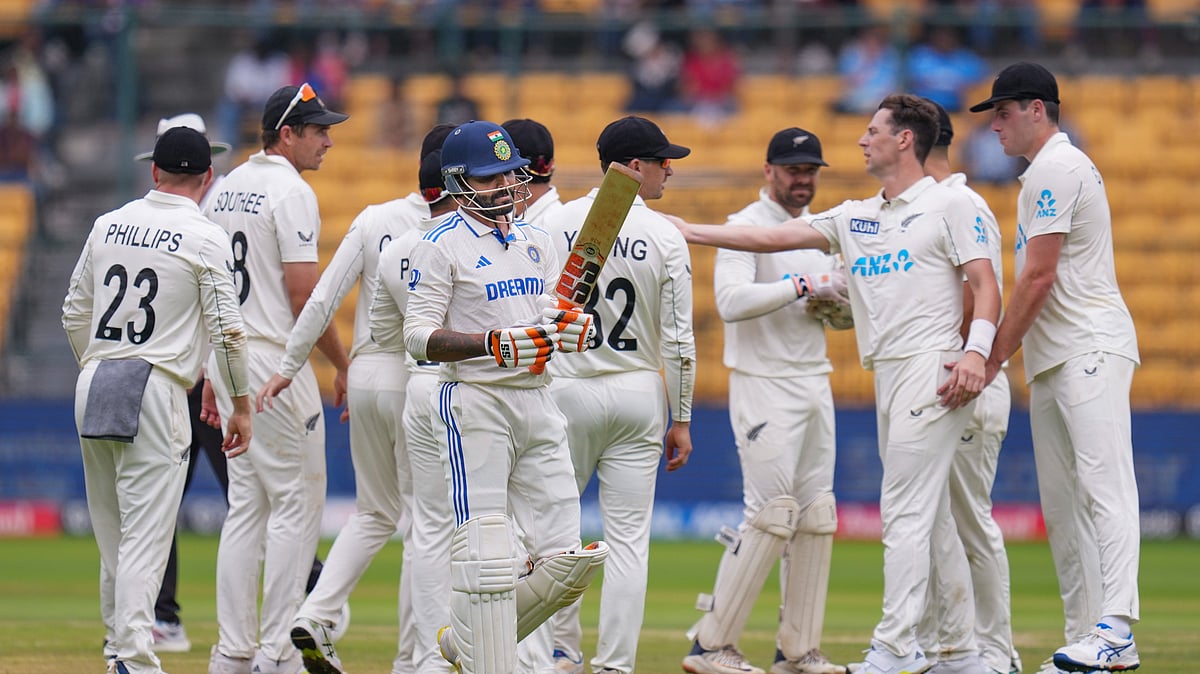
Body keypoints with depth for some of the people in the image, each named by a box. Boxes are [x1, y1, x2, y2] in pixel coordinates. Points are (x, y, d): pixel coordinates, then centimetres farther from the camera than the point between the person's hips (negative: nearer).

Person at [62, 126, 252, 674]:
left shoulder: (108, 226, 10)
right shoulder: (205, 238, -5)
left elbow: (74, 314, 15)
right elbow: (226, 328, -8)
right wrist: (240, 404, -1)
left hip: (92, 383, 5)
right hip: (154, 388, -5)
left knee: (112, 533, 13)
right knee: (145, 534, -8)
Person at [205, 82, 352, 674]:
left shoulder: (226, 190, 14)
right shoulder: (291, 191, -13)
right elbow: (304, 296, -17)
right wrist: (344, 367, -9)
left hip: (229, 360, 9)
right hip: (278, 364, -9)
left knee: (246, 504, 12)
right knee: (297, 503, -4)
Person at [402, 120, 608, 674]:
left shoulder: (535, 242, 16)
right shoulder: (441, 247, -5)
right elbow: (419, 336, -12)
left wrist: (570, 327, -3)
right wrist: (495, 345, -24)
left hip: (538, 403, 7)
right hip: (473, 405, -7)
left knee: (566, 559, 2)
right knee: (486, 557, -10)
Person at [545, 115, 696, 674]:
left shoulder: (554, 225, -3)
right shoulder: (665, 238, -5)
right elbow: (678, 340, -4)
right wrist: (681, 419, 4)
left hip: (565, 393, 0)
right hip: (638, 396, 0)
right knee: (628, 539, 2)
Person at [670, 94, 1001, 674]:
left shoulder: (947, 207, 0)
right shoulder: (855, 218, 19)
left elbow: (985, 284, -6)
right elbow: (772, 239, 15)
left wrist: (976, 349, -21)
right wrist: (689, 232, 10)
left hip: (931, 367, -8)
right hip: (887, 375, 8)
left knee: (906, 513, -12)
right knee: (916, 517, 7)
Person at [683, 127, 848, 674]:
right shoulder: (746, 228, -9)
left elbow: (844, 313, 18)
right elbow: (731, 300, -24)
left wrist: (844, 299, -5)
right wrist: (803, 285, -25)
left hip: (815, 380, 8)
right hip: (764, 386, -8)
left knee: (816, 515, 5)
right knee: (772, 513, -13)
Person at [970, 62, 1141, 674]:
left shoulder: (1057, 169, -9)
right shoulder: (1043, 173, 23)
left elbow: (1039, 277, -14)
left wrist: (992, 359, -12)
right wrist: (997, 356, 19)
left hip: (1091, 349, -11)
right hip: (1053, 363, 11)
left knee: (1103, 488, -18)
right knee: (1060, 507, 7)